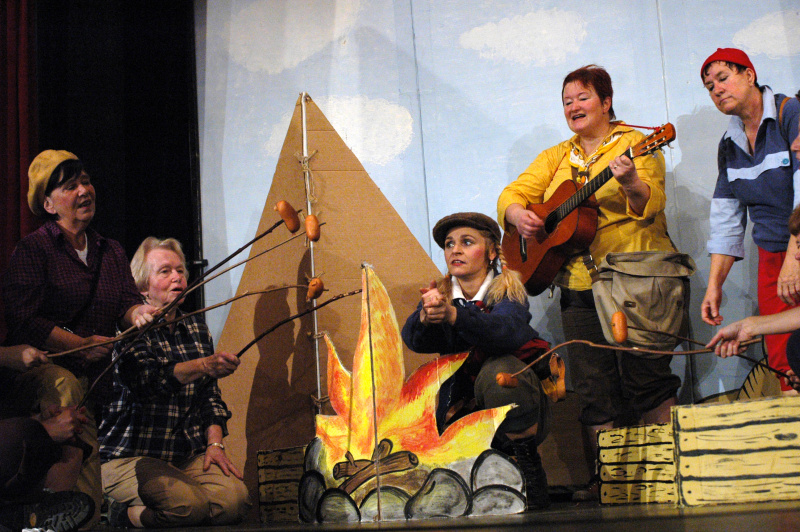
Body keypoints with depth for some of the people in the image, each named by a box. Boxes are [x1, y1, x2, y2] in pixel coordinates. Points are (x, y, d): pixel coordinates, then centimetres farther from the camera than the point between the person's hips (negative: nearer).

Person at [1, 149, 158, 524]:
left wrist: (139, 313, -18)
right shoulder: (32, 250, 2)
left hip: (95, 370, 6)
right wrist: (82, 345, -13)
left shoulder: (111, 252, 20)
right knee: (65, 387, -35)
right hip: (38, 365, -5)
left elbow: (126, 305, 7)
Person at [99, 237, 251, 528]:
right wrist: (205, 366, -40)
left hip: (189, 455, 6)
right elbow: (146, 380, -25)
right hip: (129, 456, -6)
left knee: (234, 500, -19)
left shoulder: (196, 328, 15)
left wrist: (215, 443, 0)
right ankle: (121, 513, 0)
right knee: (188, 505, -30)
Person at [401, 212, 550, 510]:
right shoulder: (439, 295, 5)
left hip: (513, 399, -3)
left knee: (498, 372, -34)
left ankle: (527, 463, -16)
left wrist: (453, 315, -47)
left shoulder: (508, 290, -5)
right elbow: (413, 340, -15)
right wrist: (426, 316, -39)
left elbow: (507, 331, -30)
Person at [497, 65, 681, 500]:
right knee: (593, 389, 3)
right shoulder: (555, 158, 20)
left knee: (645, 378, -6)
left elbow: (652, 202, -11)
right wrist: (519, 216, -8)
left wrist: (631, 182, -32)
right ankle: (605, 477, 9)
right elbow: (513, 194, 14)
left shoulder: (634, 144, 3)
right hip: (578, 285, 5)